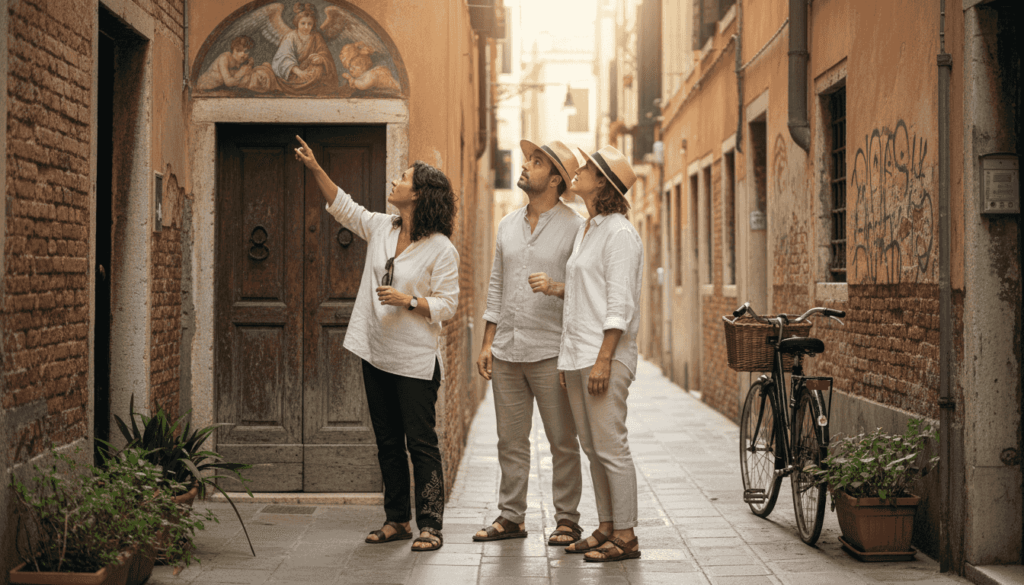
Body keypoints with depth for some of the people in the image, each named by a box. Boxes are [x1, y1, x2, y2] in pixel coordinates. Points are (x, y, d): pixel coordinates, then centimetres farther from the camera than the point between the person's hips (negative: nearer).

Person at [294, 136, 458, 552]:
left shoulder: (440, 249, -11)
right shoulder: (381, 228, 7)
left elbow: (447, 304, -10)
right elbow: (343, 207, 17)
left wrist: (408, 300, -23)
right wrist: (315, 169, 11)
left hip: (415, 361, -7)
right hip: (376, 354, 7)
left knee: (421, 443, -4)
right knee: (387, 442, 12)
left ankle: (429, 526, 2)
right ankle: (396, 520, 22)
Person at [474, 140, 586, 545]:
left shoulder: (575, 227, -5)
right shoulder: (508, 225, 12)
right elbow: (496, 286, 15)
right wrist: (487, 342, 10)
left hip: (550, 352, -5)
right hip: (506, 351, 5)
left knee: (563, 442, 2)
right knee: (510, 440, 10)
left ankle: (567, 520, 11)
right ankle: (511, 517, 19)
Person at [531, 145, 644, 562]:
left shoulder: (619, 233, -10)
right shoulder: (585, 231, 18)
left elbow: (619, 303, -16)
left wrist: (603, 359, -20)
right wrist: (555, 288, 7)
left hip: (605, 354, -9)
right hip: (577, 353, 9)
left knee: (610, 447, -7)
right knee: (592, 447, 12)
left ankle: (626, 537, -2)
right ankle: (606, 528, 19)